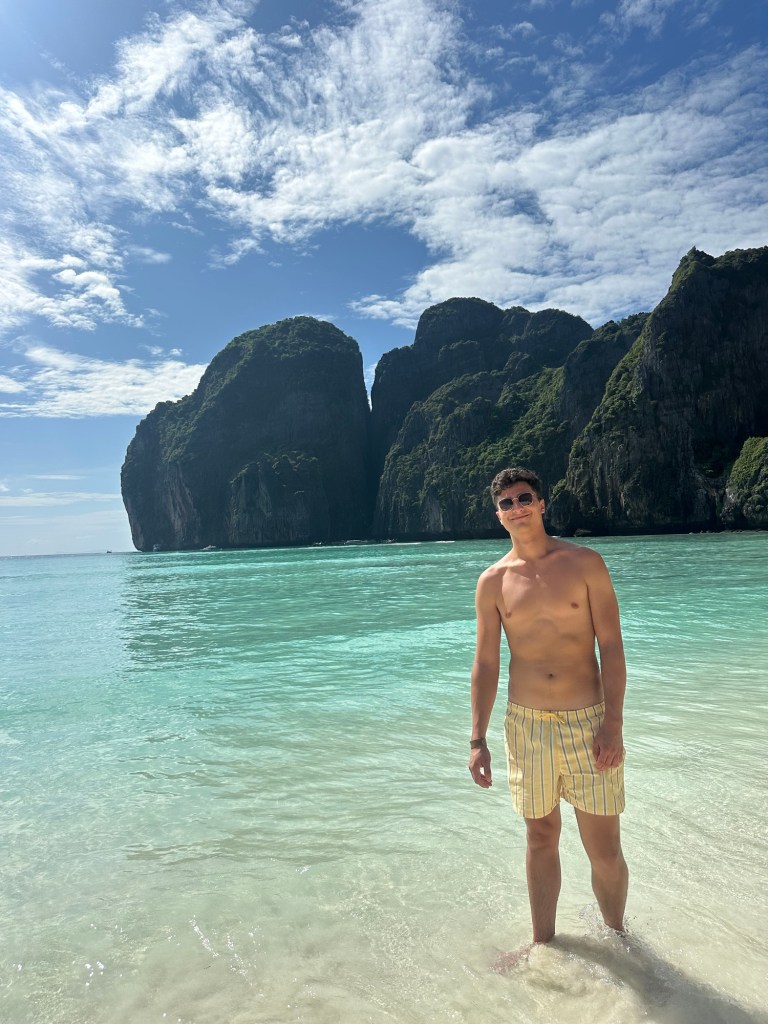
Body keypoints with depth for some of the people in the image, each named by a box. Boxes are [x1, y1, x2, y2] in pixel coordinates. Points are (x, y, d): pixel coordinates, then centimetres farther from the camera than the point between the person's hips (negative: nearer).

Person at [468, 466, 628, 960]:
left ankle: (617, 937, 34)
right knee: (541, 840, 16)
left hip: (588, 722, -1)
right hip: (527, 725, 2)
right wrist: (478, 740, 2)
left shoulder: (585, 563, -4)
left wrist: (613, 723, -12)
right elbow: (486, 664, 4)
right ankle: (543, 942, 36)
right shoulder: (493, 582, 1)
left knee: (605, 850, 6)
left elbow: (612, 647, -5)